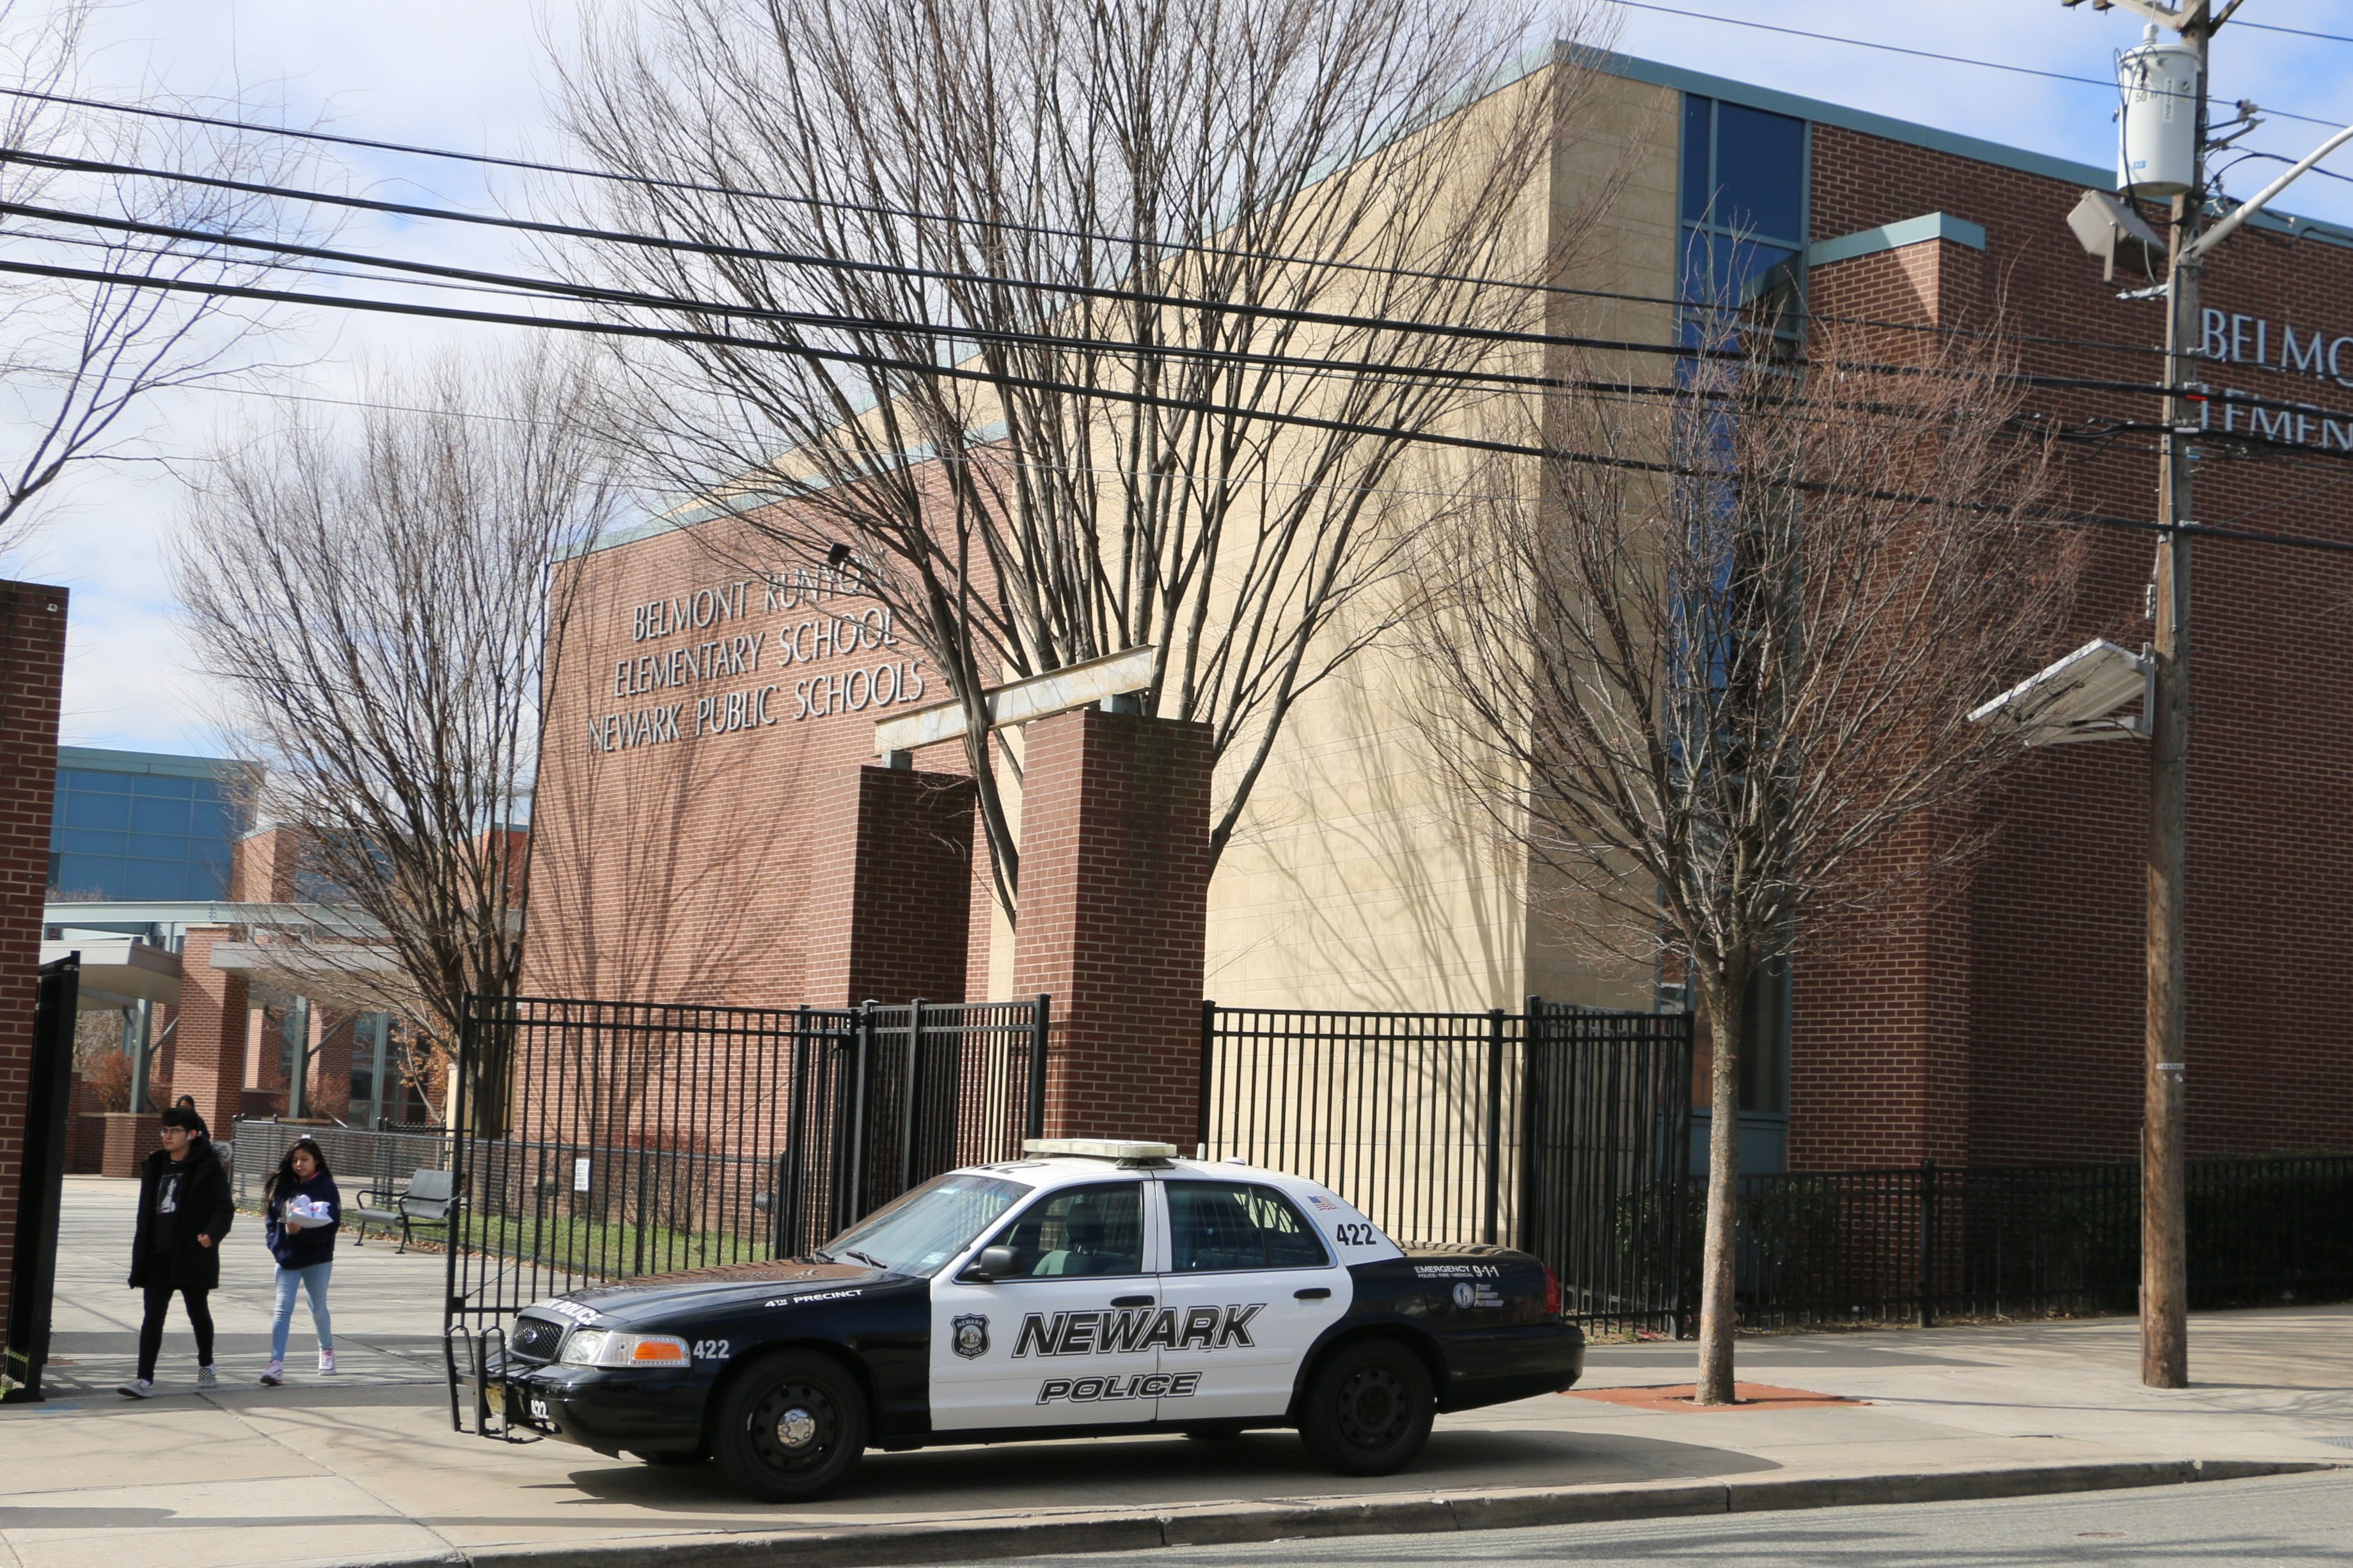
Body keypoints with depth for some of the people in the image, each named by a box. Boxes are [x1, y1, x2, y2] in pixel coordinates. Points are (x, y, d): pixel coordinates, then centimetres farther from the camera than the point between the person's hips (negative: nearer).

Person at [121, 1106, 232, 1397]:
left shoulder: (208, 1168, -7)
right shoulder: (155, 1166, 11)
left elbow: (224, 1209, -11)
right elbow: (146, 1213, 15)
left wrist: (212, 1234, -31)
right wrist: (141, 1257, 13)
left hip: (192, 1256, -4)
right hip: (158, 1256, 4)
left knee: (198, 1312, 13)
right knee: (153, 1316, -4)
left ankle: (206, 1366, 33)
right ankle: (145, 1379, -8)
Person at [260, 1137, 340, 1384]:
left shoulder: (326, 1187, -8)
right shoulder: (283, 1185, 3)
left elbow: (331, 1225, -14)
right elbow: (271, 1218, 7)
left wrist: (301, 1231, -25)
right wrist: (276, 1244, -7)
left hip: (317, 1260, -2)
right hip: (287, 1260, 2)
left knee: (318, 1309, 13)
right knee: (283, 1309, -7)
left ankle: (327, 1349, 38)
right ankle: (276, 1364, -12)